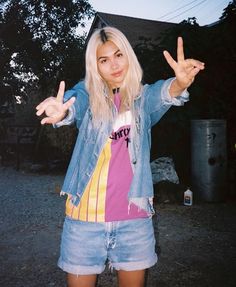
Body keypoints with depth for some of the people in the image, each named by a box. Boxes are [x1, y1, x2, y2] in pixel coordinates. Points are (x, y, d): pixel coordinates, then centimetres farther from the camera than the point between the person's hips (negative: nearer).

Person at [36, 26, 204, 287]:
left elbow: (161, 94, -18)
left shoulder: (142, 98, 4)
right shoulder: (87, 93, 3)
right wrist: (60, 111, -44)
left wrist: (180, 83, -41)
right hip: (86, 216, 0)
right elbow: (73, 101, -20)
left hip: (135, 217, 1)